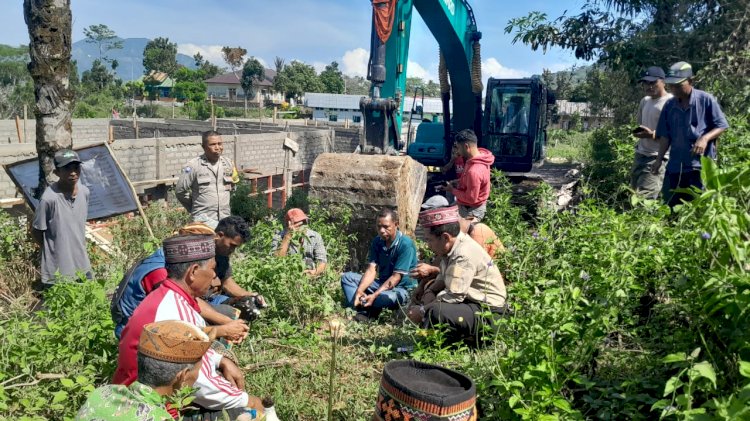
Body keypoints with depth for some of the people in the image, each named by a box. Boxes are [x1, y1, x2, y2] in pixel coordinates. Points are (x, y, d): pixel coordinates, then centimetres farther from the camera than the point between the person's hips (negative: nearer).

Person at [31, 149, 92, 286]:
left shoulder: (84, 192, -5)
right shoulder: (49, 198, -23)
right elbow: (35, 231, -10)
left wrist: (75, 247, 10)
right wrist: (54, 250, -1)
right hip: (57, 272, -6)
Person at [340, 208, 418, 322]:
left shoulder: (405, 244, -20)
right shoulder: (377, 242, 0)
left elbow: (396, 277, -22)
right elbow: (371, 270, -8)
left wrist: (374, 295, -31)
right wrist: (359, 290, -25)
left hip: (402, 288, -7)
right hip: (382, 283, 7)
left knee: (388, 297, -41)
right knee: (347, 277, -4)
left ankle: (360, 303, -11)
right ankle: (364, 311, -25)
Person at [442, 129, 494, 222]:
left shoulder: (474, 171, -35)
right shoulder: (480, 155, -4)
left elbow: (471, 198, -27)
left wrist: (453, 190, -16)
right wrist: (457, 182, 3)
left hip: (471, 211, -9)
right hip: (475, 207, 9)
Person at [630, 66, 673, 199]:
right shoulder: (644, 101, 16)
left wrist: (653, 134, -28)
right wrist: (637, 132, 10)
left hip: (657, 158, -9)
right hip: (640, 155, 9)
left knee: (643, 199, -17)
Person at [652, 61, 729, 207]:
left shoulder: (706, 100, -5)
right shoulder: (669, 105, 8)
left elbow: (721, 126, -2)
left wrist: (705, 138, -20)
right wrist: (659, 160, 6)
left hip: (701, 164, -5)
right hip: (675, 166, 5)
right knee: (671, 207, 9)